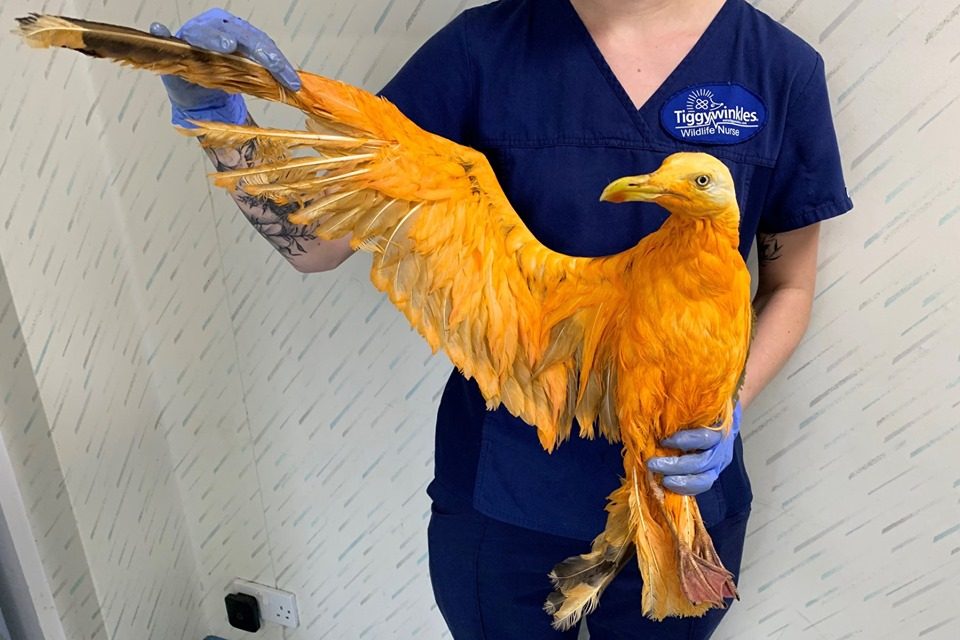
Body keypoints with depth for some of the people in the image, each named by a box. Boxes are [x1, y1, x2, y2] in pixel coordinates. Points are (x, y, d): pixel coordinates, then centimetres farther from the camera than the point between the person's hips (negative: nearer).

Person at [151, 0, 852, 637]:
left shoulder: (781, 66, -7)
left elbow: (789, 287, 3)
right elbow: (319, 239, -9)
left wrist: (728, 406, -15)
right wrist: (219, 117, -25)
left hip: (680, 486, 2)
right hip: (501, 492, 0)